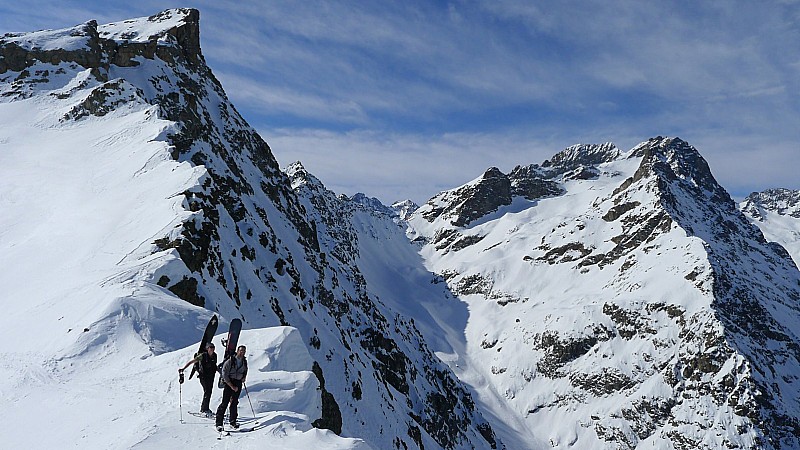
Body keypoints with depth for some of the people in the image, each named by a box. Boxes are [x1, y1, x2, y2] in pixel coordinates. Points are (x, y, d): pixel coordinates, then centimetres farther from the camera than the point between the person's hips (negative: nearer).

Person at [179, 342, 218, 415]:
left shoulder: (214, 356, 4)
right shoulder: (202, 356, -13)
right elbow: (191, 362, -12)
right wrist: (183, 368, -20)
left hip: (211, 376, 6)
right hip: (203, 376, -6)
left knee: (209, 392, 10)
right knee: (207, 391, -15)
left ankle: (205, 408, 24)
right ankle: (204, 409, -10)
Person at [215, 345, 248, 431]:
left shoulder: (244, 362, 7)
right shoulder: (230, 361, -10)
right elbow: (224, 375, -11)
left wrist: (243, 378, 6)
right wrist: (232, 386, -13)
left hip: (238, 384, 5)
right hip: (229, 383, -4)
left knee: (234, 403, 7)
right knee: (225, 403, -8)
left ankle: (233, 422, 16)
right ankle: (219, 423, -4)